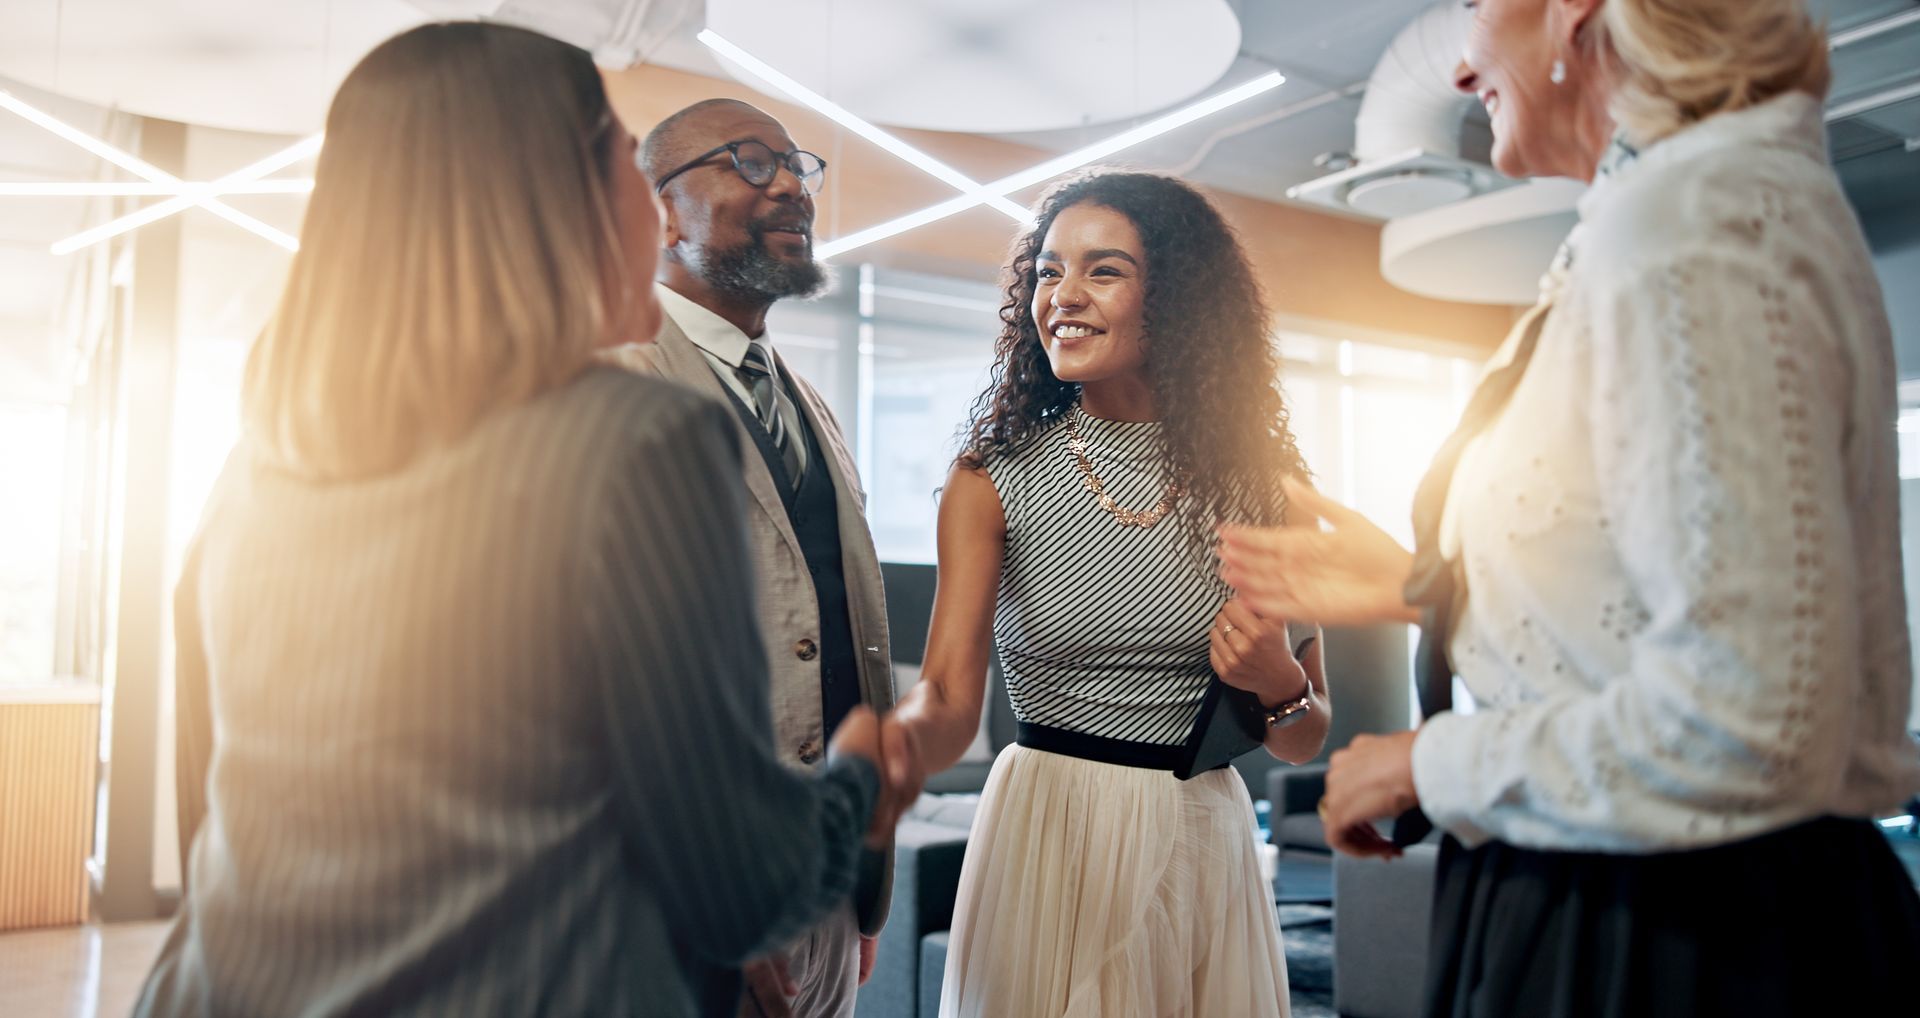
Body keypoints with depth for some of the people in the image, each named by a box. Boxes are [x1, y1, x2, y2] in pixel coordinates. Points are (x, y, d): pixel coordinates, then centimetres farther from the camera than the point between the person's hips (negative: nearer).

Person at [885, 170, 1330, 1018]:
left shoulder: (1256, 477, 0)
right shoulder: (994, 477, -5)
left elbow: (1305, 740, 5)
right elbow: (950, 692, -16)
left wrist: (1278, 685, -16)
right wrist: (898, 743, -38)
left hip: (1207, 842, 3)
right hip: (1048, 830, -2)